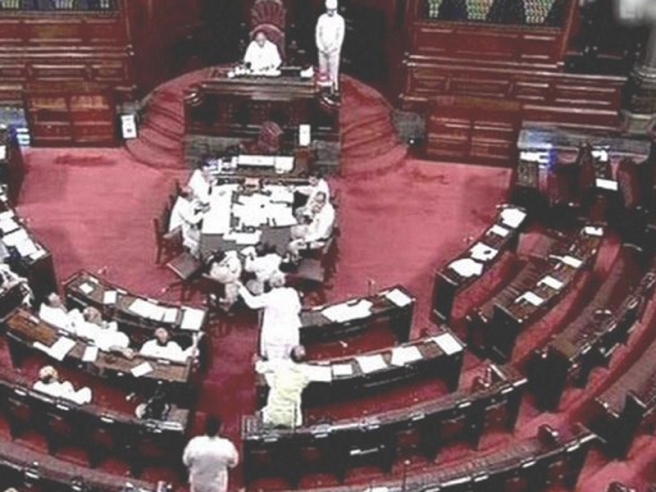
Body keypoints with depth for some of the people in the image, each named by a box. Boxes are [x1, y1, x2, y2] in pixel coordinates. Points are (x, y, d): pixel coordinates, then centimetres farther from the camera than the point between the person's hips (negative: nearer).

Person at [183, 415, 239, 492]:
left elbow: (186, 461, -8)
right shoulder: (226, 446, -28)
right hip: (217, 485, -1)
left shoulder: (194, 443, -26)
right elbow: (233, 463, -9)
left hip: (198, 482, 2)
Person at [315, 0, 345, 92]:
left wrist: (331, 49, -10)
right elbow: (318, 34, 4)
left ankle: (334, 87, -1)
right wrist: (322, 48, -5)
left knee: (333, 69, -6)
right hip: (322, 49, 3)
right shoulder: (322, 18, 1)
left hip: (334, 49, -3)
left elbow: (340, 36, -7)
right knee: (322, 69, 3)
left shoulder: (339, 20, -7)